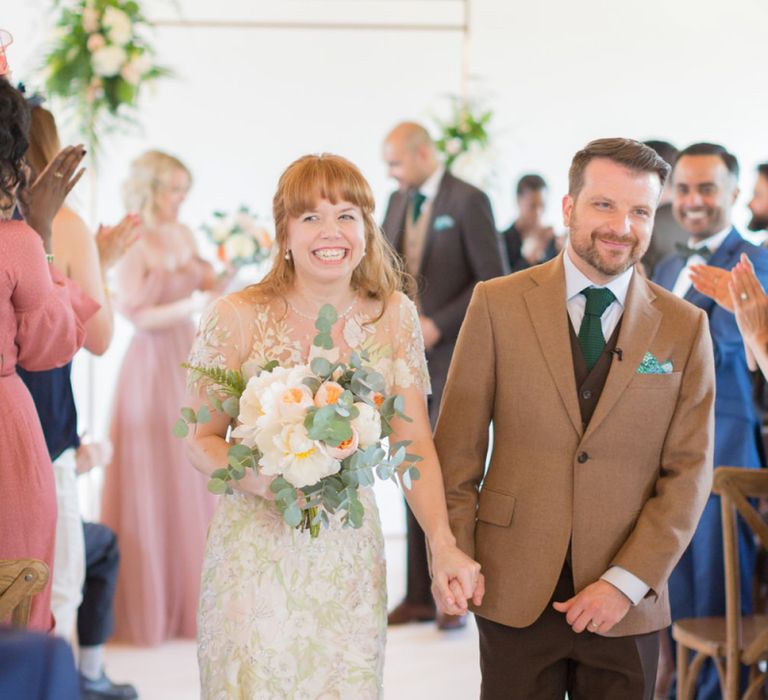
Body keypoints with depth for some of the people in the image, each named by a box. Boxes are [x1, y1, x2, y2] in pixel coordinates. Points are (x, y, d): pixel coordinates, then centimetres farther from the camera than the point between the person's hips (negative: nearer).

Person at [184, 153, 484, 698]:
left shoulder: (394, 316, -1)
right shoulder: (237, 317, -8)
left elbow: (415, 445, -2)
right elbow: (204, 441, -2)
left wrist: (444, 547, -16)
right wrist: (264, 480, -22)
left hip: (349, 559, 2)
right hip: (255, 555, -2)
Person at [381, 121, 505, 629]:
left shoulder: (469, 202, -8)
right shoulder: (398, 202, 14)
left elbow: (493, 282, -11)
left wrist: (438, 325, -15)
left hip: (453, 359, -6)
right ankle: (420, 595, 13)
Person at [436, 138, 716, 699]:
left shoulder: (685, 327, 2)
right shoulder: (498, 304, -1)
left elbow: (690, 471, -1)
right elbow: (457, 447, 1)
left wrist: (626, 583, -8)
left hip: (627, 607, 1)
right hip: (514, 592, -1)